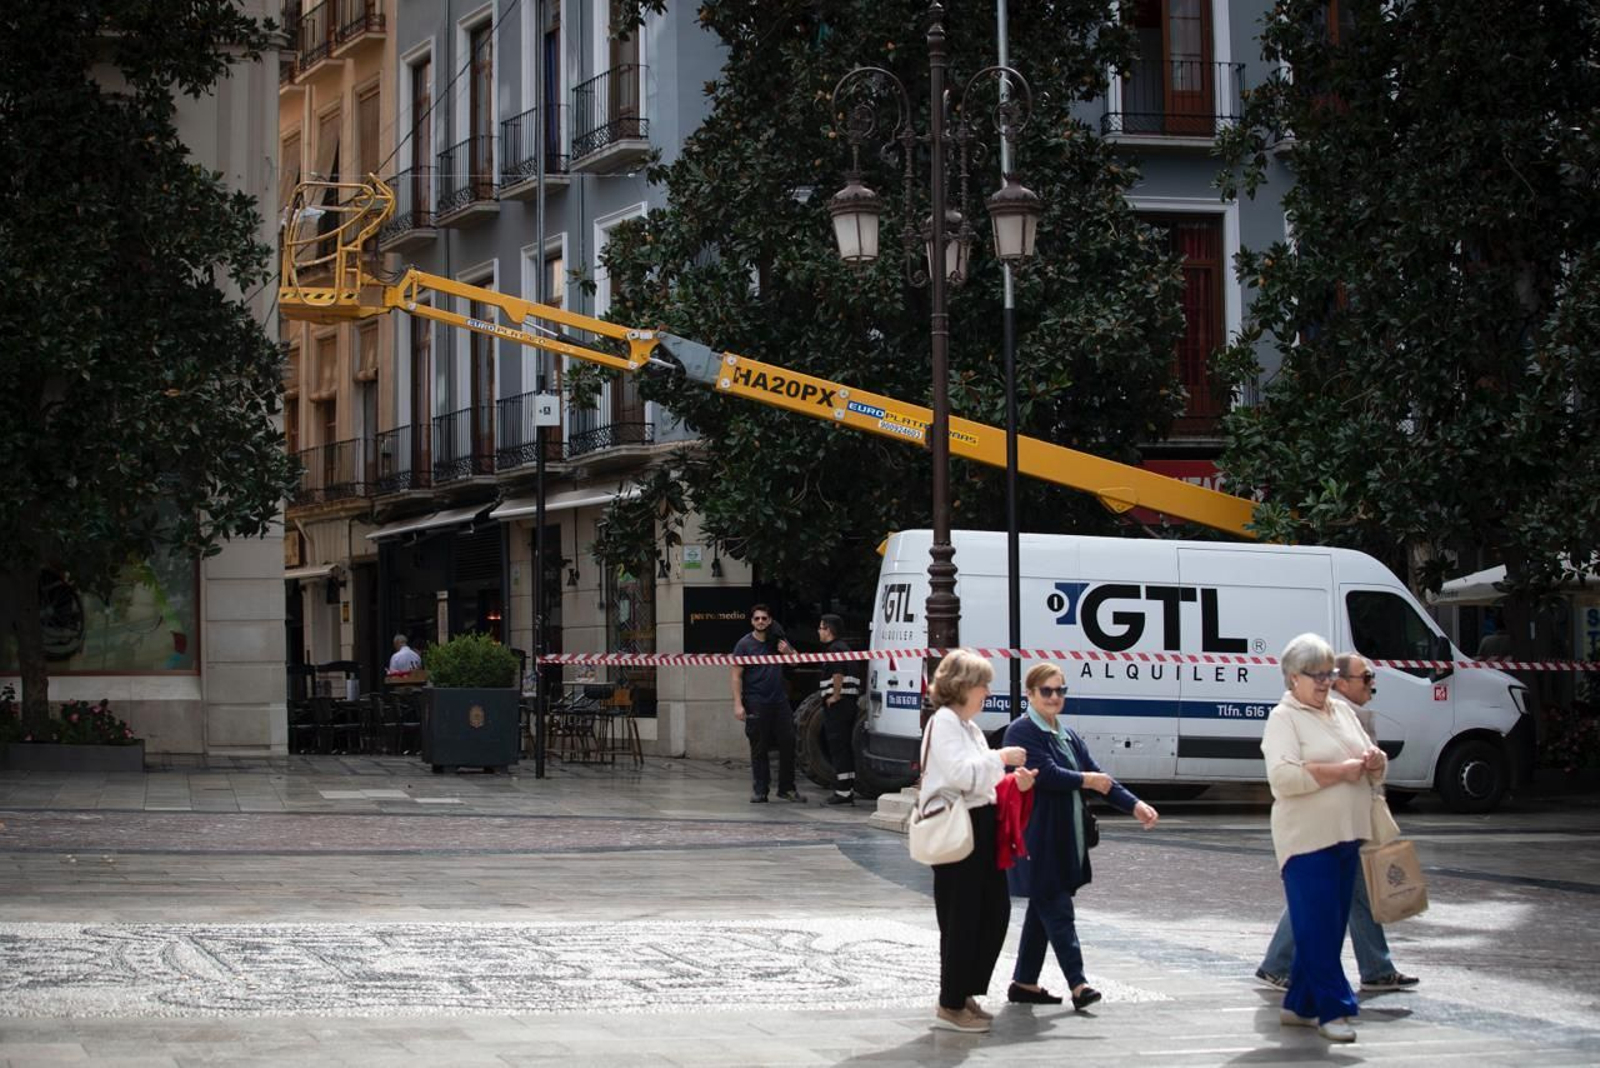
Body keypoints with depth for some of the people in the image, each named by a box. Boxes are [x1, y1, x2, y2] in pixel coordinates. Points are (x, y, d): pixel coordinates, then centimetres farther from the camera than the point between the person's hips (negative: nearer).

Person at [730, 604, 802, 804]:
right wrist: (738, 704, -13)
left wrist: (788, 652, -4)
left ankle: (787, 788, 13)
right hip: (756, 703, -4)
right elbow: (736, 675, -4)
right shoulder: (745, 644, -2)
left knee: (788, 744, 3)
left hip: (780, 701, 4)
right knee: (759, 749, -1)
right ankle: (759, 791, 6)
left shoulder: (778, 641, 9)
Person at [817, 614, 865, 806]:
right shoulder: (845, 647, 20)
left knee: (838, 748, -8)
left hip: (836, 704, -10)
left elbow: (838, 674, -27)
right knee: (845, 748, 14)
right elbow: (861, 673, 26)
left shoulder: (834, 649, -12)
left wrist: (835, 696, -19)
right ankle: (849, 790, 17)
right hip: (850, 702, 10)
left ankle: (842, 792, -10)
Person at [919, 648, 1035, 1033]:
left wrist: (1014, 783, 6)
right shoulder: (944, 721, -10)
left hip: (981, 826, 10)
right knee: (962, 919, -4)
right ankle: (950, 1006, 4)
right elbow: (962, 773, -21)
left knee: (995, 910, 12)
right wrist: (1002, 758, -12)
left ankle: (965, 993, 22)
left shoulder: (968, 726, 19)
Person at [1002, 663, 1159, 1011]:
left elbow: (1096, 775, 10)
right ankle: (1077, 983, -11)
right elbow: (1047, 774, -20)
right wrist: (1086, 781, -9)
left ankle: (1024, 983, 20)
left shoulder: (1067, 735, 16)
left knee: (1043, 911, 13)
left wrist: (1134, 805, -1)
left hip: (1064, 842, 9)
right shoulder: (1021, 732, -9)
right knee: (1057, 911, -9)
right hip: (1039, 841, -9)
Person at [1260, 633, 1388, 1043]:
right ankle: (1333, 1009, -3)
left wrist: (1375, 762, -2)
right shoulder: (1284, 717, -6)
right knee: (1318, 927, -6)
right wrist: (1340, 770, -18)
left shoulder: (1343, 711, 17)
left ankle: (1300, 1005, 19)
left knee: (1329, 926, 10)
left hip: (1348, 836, 8)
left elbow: (1373, 768, 23)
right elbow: (1283, 775, -20)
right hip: (1307, 840, -8)